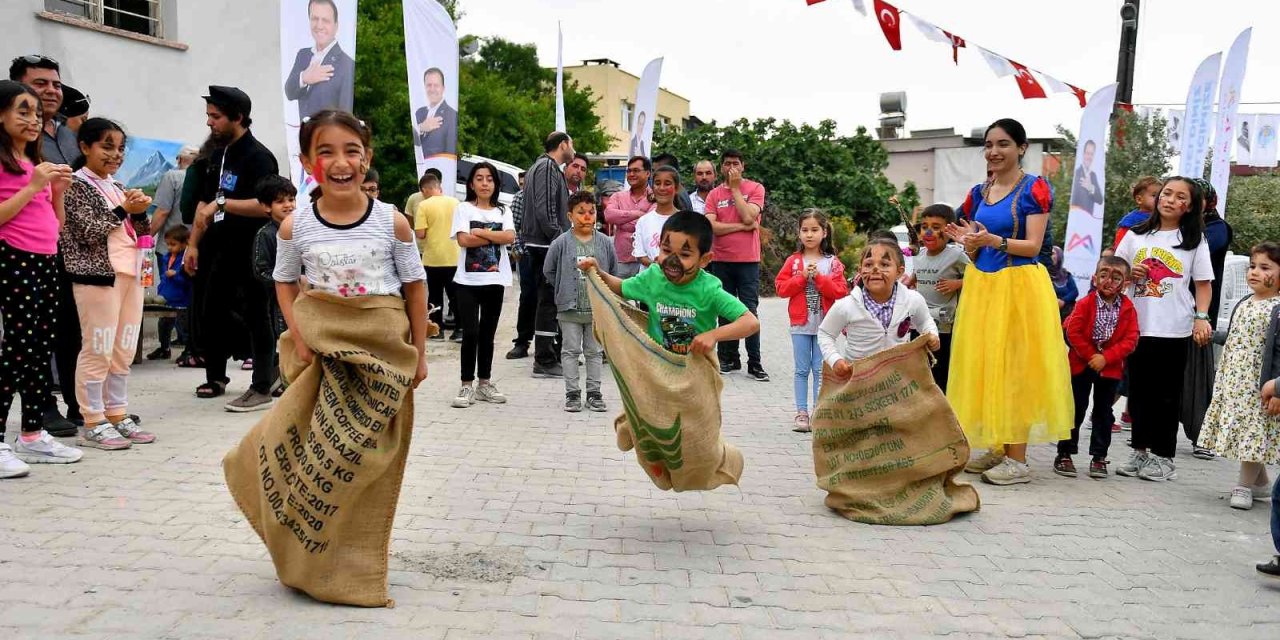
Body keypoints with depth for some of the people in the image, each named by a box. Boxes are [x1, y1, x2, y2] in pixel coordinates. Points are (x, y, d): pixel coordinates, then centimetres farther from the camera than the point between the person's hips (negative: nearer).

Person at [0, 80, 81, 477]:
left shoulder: (37, 164, 19)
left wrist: (58, 191, 5)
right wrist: (34, 185, -17)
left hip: (46, 262, 8)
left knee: (42, 350, 9)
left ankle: (33, 436, 16)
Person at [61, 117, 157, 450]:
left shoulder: (118, 187, 18)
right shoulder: (77, 184, -3)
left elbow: (141, 233, 18)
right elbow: (88, 232, -12)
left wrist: (140, 212, -1)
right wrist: (123, 210, -10)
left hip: (130, 273, 7)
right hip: (97, 275, -7)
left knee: (124, 352, 9)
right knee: (97, 350, -5)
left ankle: (117, 415, 17)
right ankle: (93, 423, 1)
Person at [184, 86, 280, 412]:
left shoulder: (258, 157, -11)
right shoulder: (217, 156, 15)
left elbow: (264, 205, -23)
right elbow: (204, 203, 20)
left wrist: (222, 203, -24)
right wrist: (194, 244, 15)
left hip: (249, 250, -9)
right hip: (219, 248, 9)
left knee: (255, 316, -4)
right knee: (211, 312, 15)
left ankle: (262, 388, 1)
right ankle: (216, 378, 29)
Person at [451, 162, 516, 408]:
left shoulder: (502, 211, 12)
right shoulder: (463, 208, 3)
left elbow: (510, 237, -6)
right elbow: (463, 240, -11)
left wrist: (479, 232, -9)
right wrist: (495, 236, -6)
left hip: (495, 280, 3)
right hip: (468, 280, -3)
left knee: (487, 334, 10)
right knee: (470, 334, -6)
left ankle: (484, 383, 18)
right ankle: (467, 386, 1)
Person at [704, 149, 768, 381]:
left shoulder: (755, 188, 1)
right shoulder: (714, 194, 6)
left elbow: (749, 217, -15)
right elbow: (710, 227, -7)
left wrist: (735, 188, -8)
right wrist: (741, 226, -11)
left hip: (748, 260, -3)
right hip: (721, 260, 3)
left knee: (749, 311, -3)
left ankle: (755, 364, 1)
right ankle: (729, 359, 19)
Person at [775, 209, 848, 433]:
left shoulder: (833, 263, 2)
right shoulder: (793, 261, 4)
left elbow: (840, 291, -6)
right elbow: (781, 288, -3)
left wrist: (819, 277, -15)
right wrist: (802, 277, -13)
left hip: (824, 324, 0)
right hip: (800, 323, 0)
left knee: (821, 370, 4)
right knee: (802, 370, 5)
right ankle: (801, 412, 9)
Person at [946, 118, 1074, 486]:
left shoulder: (1034, 189, -4)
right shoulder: (979, 193, 13)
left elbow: (1033, 246, -11)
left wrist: (992, 240, -25)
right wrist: (967, 242, -7)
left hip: (1019, 286, -6)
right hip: (981, 285, 6)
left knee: (1015, 367, -5)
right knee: (984, 366, 7)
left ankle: (1018, 459, 2)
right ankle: (997, 449, 18)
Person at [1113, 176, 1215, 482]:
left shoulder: (1194, 239, 5)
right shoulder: (1135, 236, 9)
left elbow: (1203, 284, 3)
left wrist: (1201, 317, -9)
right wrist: (1130, 274, -6)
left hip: (1174, 330, -2)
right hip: (1137, 326, 2)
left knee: (1167, 395, 3)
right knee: (1139, 391, 8)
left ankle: (1163, 456, 13)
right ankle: (1140, 451, 18)